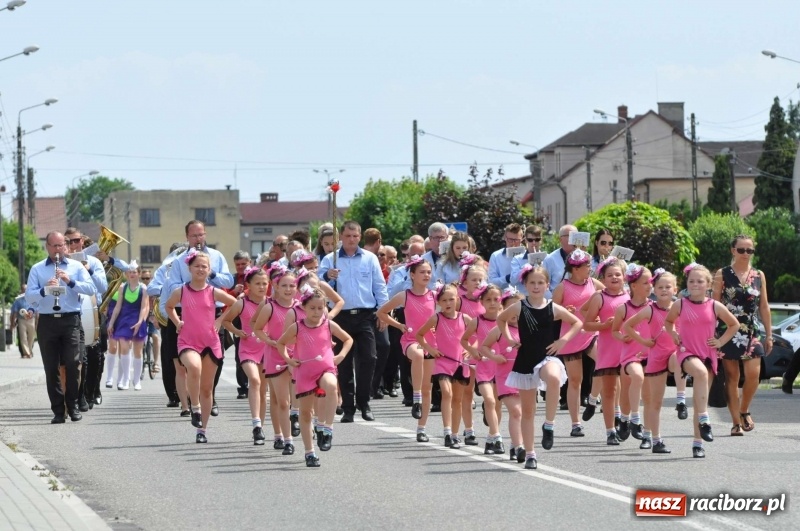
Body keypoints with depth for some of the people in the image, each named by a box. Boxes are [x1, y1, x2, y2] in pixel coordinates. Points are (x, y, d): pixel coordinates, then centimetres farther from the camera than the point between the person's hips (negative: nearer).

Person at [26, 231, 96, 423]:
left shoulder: (76, 266, 11)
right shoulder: (37, 269, 10)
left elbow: (91, 289, -2)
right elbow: (29, 297, 0)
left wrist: (70, 282, -16)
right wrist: (44, 289, -19)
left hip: (70, 320, -1)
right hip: (47, 321, 1)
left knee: (72, 364, -8)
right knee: (51, 368, 0)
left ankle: (73, 406, 4)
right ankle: (58, 411, 4)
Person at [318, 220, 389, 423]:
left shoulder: (370, 259, 10)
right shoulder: (330, 260, 7)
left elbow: (379, 287, 10)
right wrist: (327, 276, -20)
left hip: (365, 315, 0)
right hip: (341, 316, 0)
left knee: (368, 358, -8)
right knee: (344, 363, 1)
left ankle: (363, 403, 3)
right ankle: (348, 407, 6)